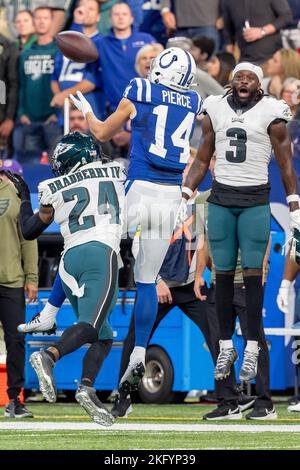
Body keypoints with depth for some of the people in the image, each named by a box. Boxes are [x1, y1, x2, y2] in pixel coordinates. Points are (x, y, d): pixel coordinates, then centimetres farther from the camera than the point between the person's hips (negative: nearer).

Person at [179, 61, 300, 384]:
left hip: (256, 202, -3)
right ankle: (226, 347, 10)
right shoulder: (216, 111, 7)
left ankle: (251, 350, 1)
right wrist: (185, 197, 5)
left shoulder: (270, 114, -2)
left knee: (253, 274, -4)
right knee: (223, 274, 2)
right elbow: (202, 161, 14)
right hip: (220, 200, 3)